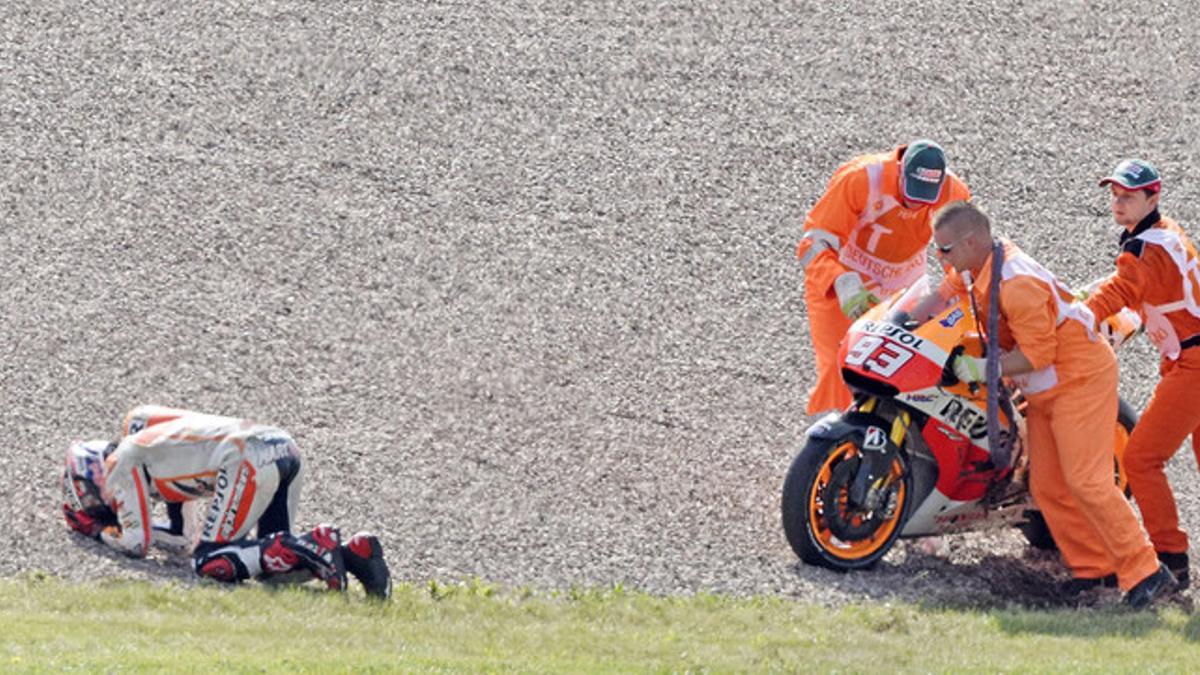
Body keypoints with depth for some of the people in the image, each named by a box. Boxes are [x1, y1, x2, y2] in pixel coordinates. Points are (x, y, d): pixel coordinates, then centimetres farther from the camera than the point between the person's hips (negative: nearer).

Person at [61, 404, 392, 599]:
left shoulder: (120, 463, 10)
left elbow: (136, 543, 7)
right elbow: (184, 537, 37)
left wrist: (99, 530, 24)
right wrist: (131, 523, 39)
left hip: (251, 462, -9)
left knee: (209, 562, -7)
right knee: (273, 559, 12)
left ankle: (312, 549, -25)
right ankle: (353, 553, -9)